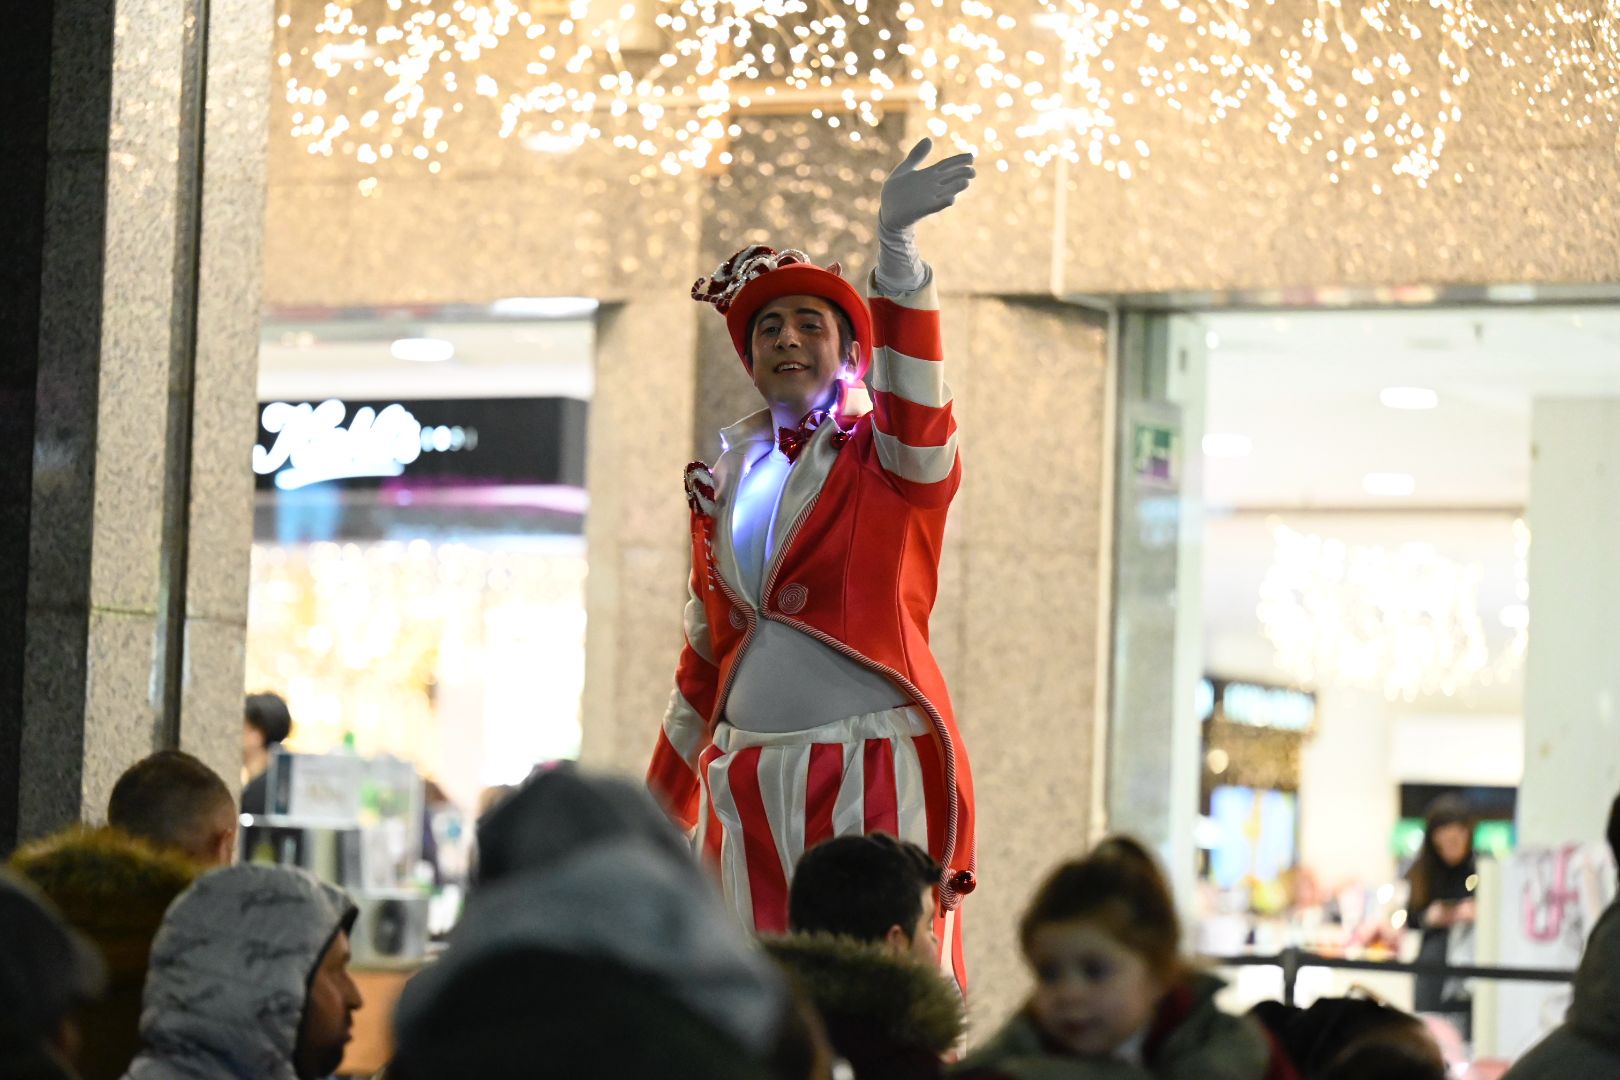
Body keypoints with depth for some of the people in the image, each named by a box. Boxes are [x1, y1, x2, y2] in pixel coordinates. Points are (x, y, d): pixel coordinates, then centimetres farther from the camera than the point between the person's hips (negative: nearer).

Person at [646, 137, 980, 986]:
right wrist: (658, 810, 23)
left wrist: (897, 241, -37)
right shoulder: (725, 481, 15)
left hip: (871, 780, -5)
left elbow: (916, 402, -22)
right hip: (745, 784, 5)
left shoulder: (890, 458, 2)